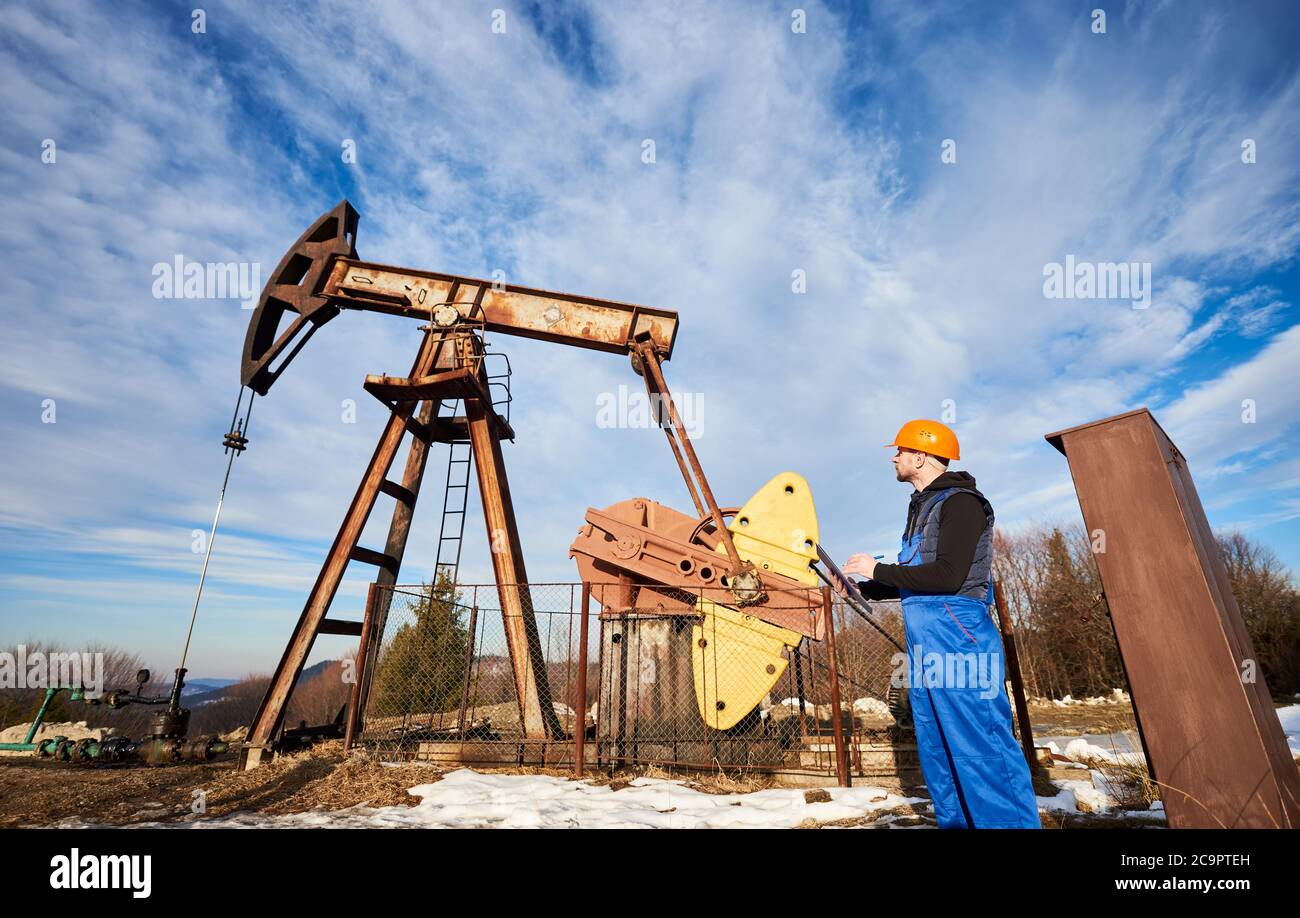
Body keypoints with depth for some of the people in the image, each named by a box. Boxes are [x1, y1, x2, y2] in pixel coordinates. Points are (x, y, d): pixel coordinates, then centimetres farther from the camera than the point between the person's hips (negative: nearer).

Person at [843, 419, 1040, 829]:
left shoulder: (960, 502, -11)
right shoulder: (922, 506, 18)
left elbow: (948, 576, -22)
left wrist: (878, 569, -14)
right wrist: (862, 588, 17)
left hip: (957, 640, -10)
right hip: (924, 645, 10)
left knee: (981, 748, -5)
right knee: (937, 750, 15)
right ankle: (955, 821, 26)